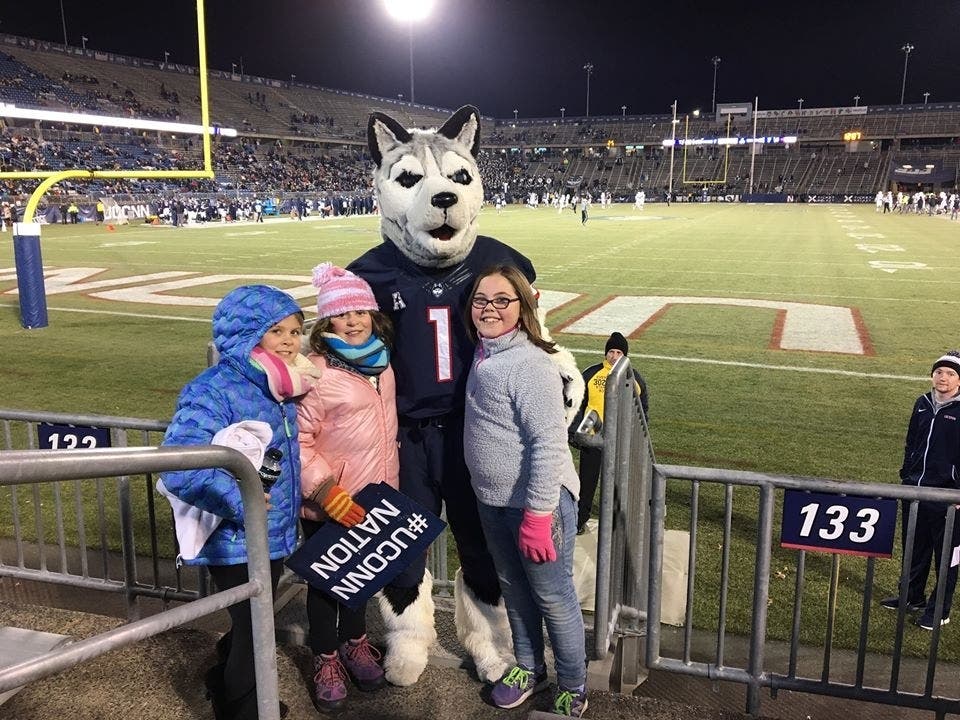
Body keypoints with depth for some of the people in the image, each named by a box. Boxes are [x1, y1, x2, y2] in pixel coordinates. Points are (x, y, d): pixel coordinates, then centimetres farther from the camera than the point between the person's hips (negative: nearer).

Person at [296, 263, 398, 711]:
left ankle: (354, 642, 45)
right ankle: (326, 659, 34)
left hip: (373, 495, 6)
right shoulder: (317, 371, -20)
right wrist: (326, 491, -24)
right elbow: (297, 440, -20)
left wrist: (391, 480, 18)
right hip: (328, 503, -6)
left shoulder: (382, 363, 1)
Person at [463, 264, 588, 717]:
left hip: (538, 501, -8)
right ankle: (528, 668, 43)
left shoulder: (530, 364, -21)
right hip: (491, 501, 8)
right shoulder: (483, 355, 4)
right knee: (514, 589, 22)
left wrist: (537, 515, -24)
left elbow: (550, 444, -24)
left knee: (553, 597, 7)